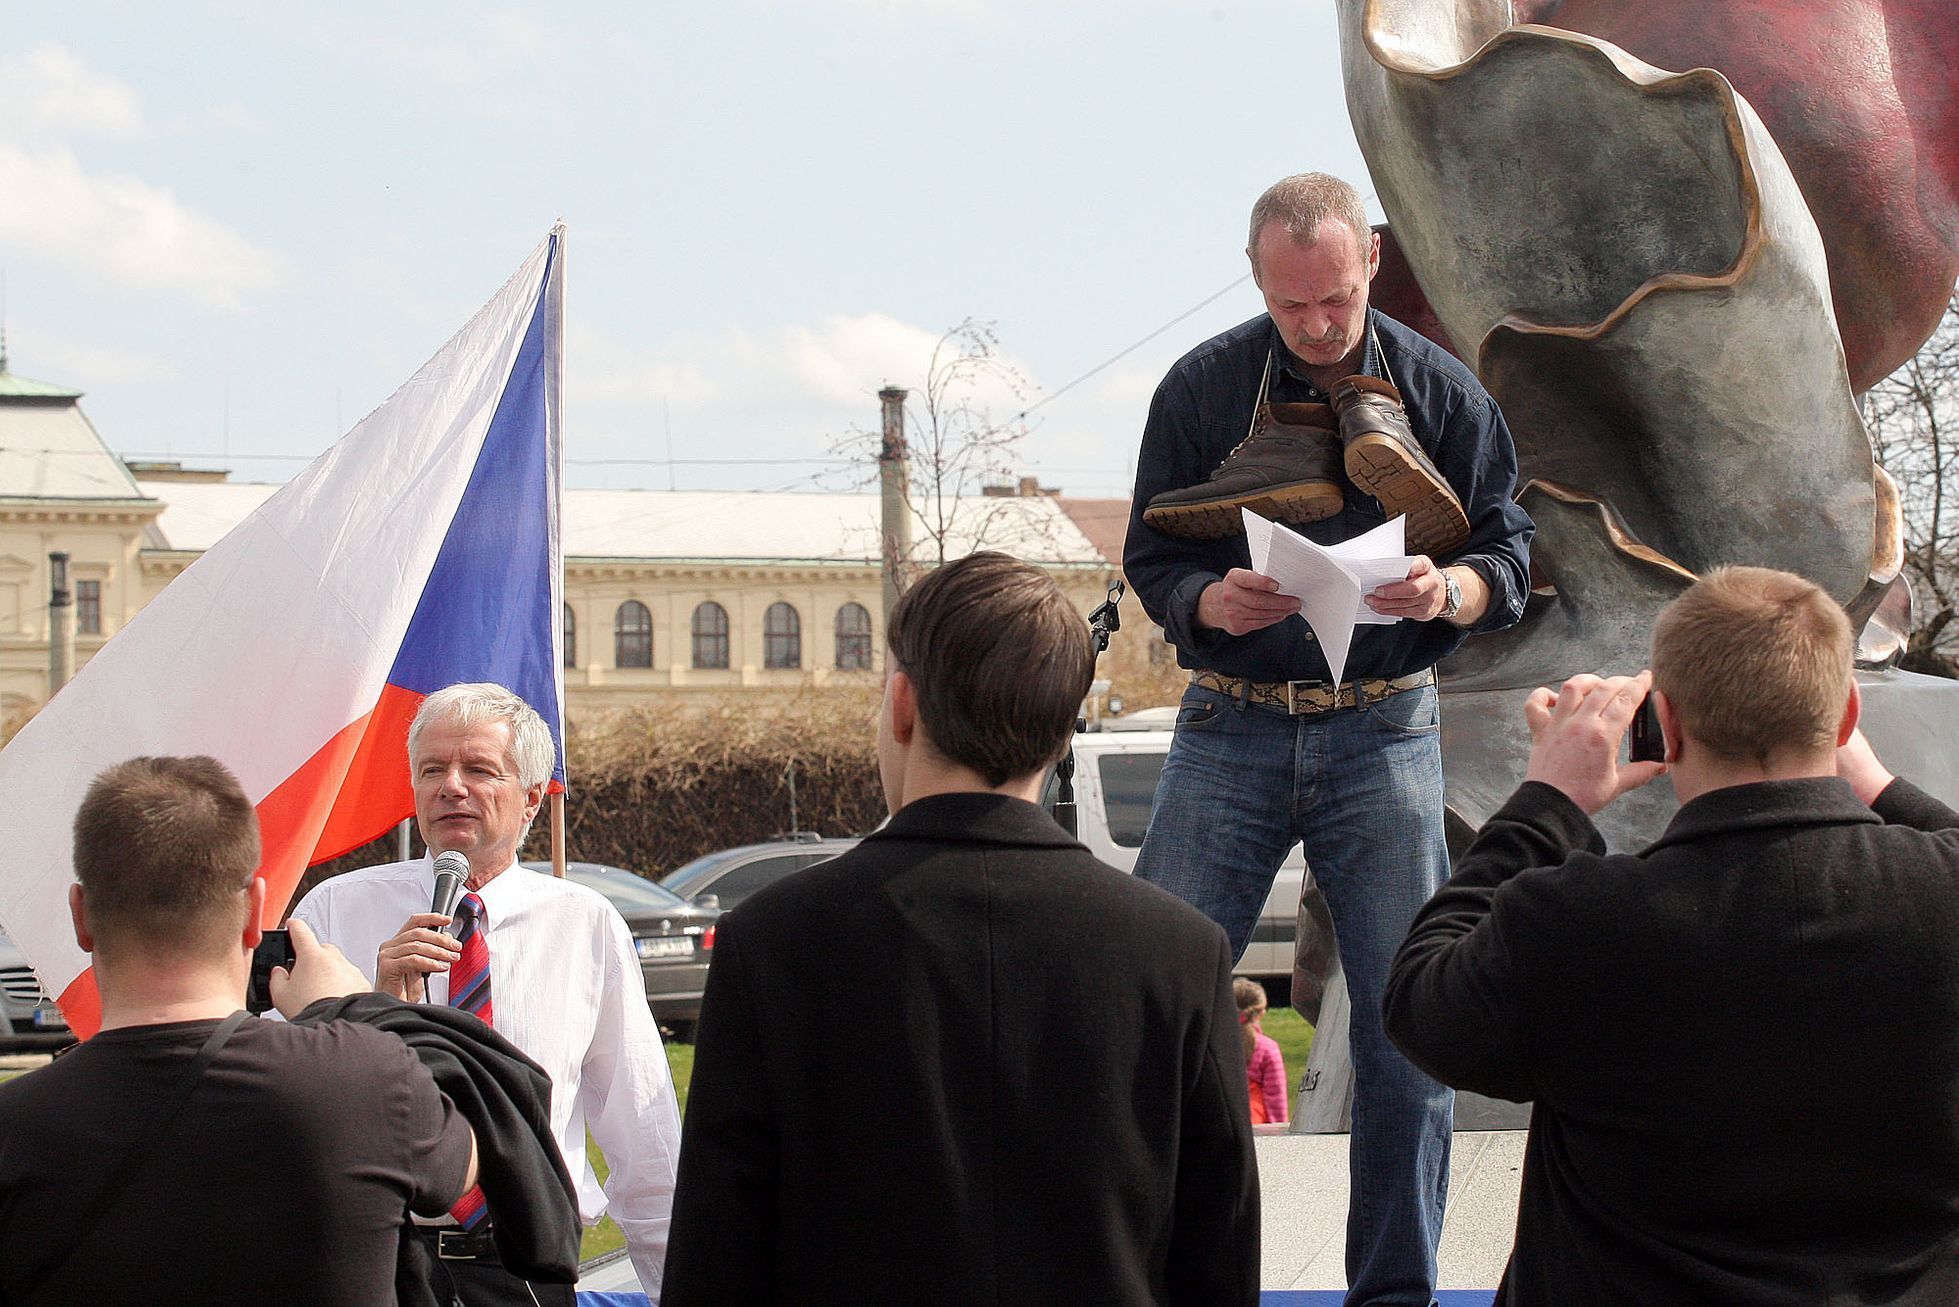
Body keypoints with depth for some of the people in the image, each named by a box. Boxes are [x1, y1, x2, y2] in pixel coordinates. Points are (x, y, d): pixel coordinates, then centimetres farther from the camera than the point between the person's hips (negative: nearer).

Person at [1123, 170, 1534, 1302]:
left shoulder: (1440, 391, 4)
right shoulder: (1202, 387, 4)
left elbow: (1511, 558, 5)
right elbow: (1149, 556, 5)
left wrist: (1448, 592, -17)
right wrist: (1209, 603, -17)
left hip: (1385, 733, 0)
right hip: (1232, 731, 0)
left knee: (1406, 1025, 1)